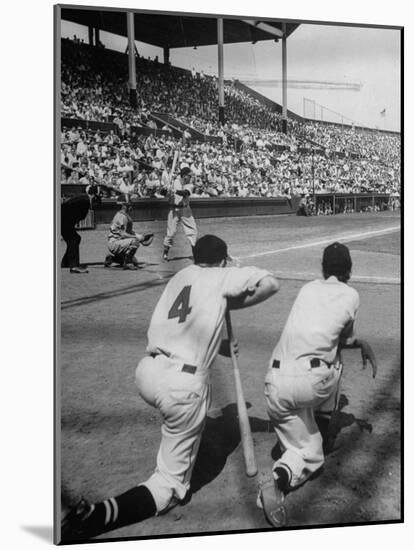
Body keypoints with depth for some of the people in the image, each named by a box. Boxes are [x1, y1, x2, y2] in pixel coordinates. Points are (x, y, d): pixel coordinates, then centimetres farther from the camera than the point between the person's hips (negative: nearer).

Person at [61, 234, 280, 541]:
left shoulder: (180, 276, 18)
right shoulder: (221, 277, 3)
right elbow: (271, 283, -3)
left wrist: (221, 345, 25)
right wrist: (235, 303, 10)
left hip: (147, 372, 6)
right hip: (183, 385, -6)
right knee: (171, 486, 3)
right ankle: (97, 516, -17)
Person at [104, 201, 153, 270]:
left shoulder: (126, 215, 14)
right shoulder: (122, 216, -18)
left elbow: (129, 231, 19)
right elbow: (123, 234, -24)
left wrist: (141, 236, 8)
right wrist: (136, 237, -25)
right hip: (114, 243, -10)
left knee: (134, 262, 14)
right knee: (134, 241, -32)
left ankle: (112, 257, 19)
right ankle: (127, 263, -20)